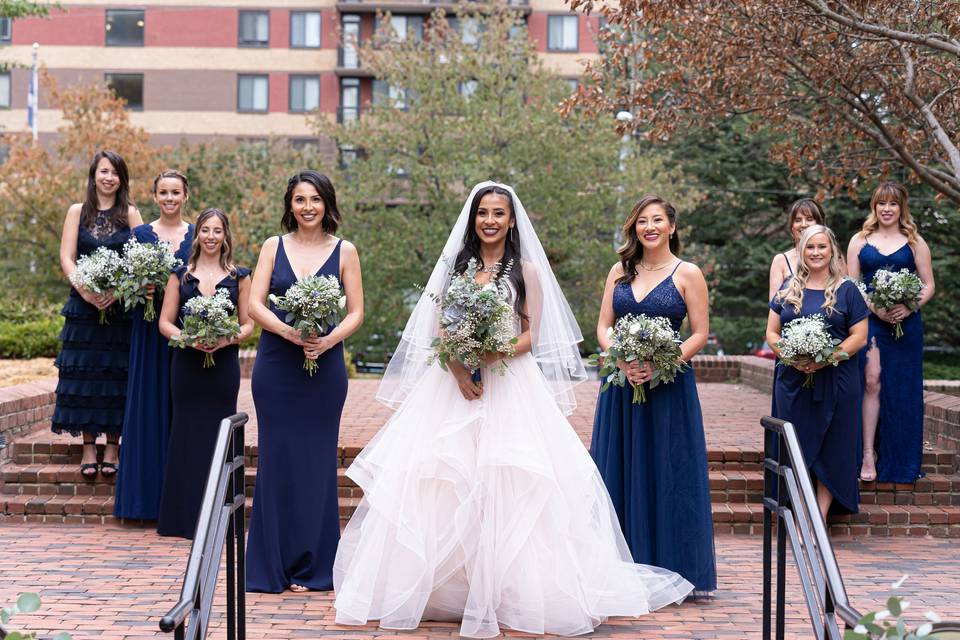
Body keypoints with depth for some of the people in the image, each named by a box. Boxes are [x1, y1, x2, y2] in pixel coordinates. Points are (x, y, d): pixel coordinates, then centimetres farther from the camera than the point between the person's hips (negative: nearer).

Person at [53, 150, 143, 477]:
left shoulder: (130, 214, 5)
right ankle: (88, 447, 7)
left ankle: (112, 447, 7)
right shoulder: (77, 212, 8)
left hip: (121, 305, -1)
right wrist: (86, 290, -16)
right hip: (84, 303, 1)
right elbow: (66, 258, 0)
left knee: (115, 374, 0)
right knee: (84, 373, 0)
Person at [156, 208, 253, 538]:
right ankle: (185, 518, 10)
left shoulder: (239, 277, 6)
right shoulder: (180, 275, 7)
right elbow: (165, 323, 4)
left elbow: (248, 325, 6)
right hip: (187, 364, 1)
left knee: (218, 435, 1)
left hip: (224, 365, 0)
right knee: (187, 435, 3)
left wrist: (226, 340, -14)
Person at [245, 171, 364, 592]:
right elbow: (255, 305, -1)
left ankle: (311, 566, 14)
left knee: (317, 463, 4)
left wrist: (328, 340, -17)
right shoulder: (273, 246, 6)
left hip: (324, 368, 0)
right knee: (277, 461, 3)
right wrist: (288, 331, -18)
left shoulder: (345, 252, 5)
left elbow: (356, 312, 1)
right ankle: (273, 565, 12)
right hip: (275, 366, 1)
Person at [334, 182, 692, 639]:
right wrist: (458, 368, -12)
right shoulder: (455, 266, 13)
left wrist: (493, 354, -19)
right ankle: (443, 584, 6)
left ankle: (513, 591, -3)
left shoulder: (526, 271, 6)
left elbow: (530, 336, -1)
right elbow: (439, 330, 7)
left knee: (509, 483, -9)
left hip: (510, 384, -2)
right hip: (455, 382, 3)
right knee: (442, 483, -3)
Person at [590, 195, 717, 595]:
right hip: (622, 386, 4)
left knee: (669, 477, -1)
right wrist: (623, 361, -11)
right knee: (623, 475, 6)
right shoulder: (620, 271, 11)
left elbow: (700, 334, -4)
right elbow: (603, 327, 7)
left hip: (669, 387, -4)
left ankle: (674, 570, 8)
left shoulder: (687, 274, 0)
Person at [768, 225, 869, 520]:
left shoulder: (847, 290, 3)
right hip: (793, 380, 2)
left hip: (836, 381, -2)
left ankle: (821, 516, 6)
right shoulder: (788, 290, 11)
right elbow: (772, 332, 10)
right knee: (797, 448, 3)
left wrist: (827, 359, -16)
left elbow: (859, 336, -2)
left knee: (831, 449, 0)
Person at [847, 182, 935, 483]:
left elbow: (928, 286, 6)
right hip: (869, 321, -1)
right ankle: (869, 455, -10)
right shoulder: (859, 241, 9)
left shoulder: (914, 243, 9)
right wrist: (874, 308, -11)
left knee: (902, 388, 2)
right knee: (872, 381, -12)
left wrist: (909, 308, -12)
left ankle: (901, 460, 12)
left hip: (904, 323, 1)